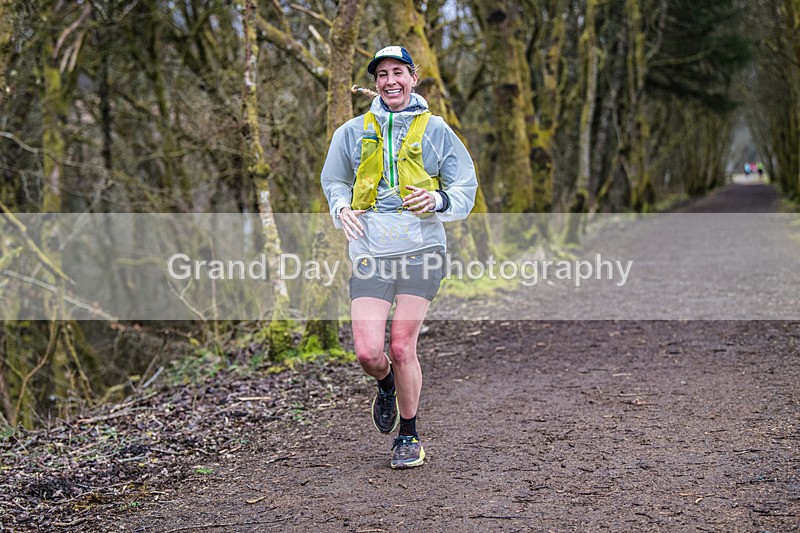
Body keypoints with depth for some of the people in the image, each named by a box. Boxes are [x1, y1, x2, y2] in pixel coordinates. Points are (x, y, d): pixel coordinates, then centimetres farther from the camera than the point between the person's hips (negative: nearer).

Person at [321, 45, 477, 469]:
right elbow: (333, 181, 26)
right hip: (370, 252, 2)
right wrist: (341, 208, 4)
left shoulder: (435, 130, 8)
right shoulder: (353, 132, 12)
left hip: (421, 248, -1)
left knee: (402, 347, -5)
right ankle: (386, 385, 29)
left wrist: (438, 200, -10)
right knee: (368, 353, -9)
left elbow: (466, 187, 11)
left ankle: (408, 435, 16)